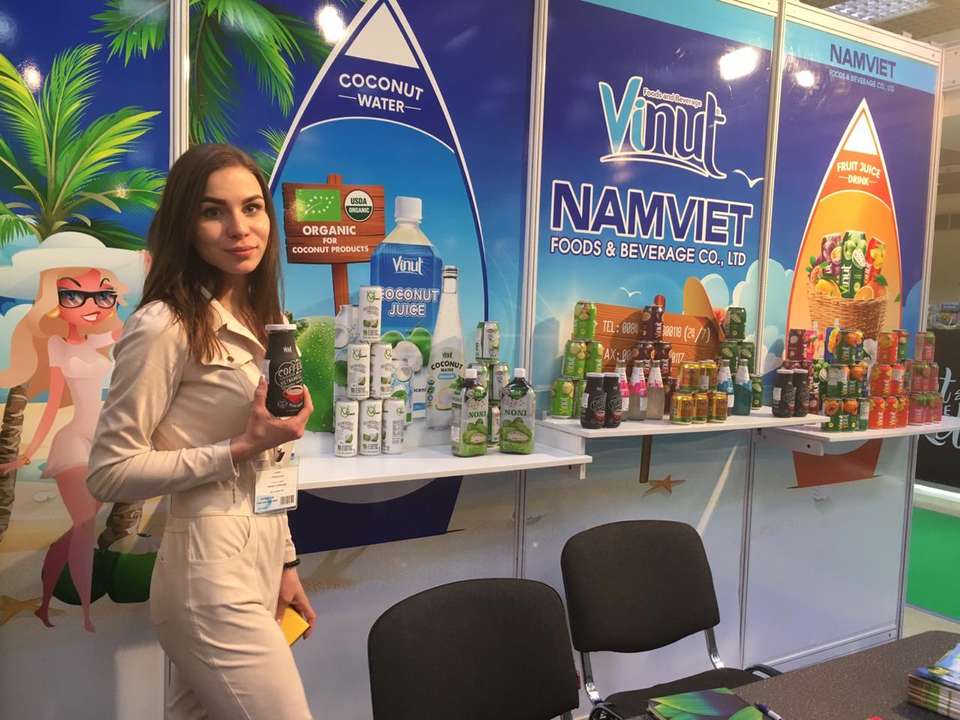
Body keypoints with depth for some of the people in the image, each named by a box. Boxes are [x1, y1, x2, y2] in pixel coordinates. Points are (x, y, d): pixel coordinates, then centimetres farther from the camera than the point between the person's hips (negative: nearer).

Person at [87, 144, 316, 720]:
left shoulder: (266, 320, 9)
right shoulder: (164, 326, -16)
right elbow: (109, 472, -14)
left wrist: (285, 563, 15)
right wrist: (240, 449, -20)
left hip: (262, 558, 8)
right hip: (213, 572, -7)